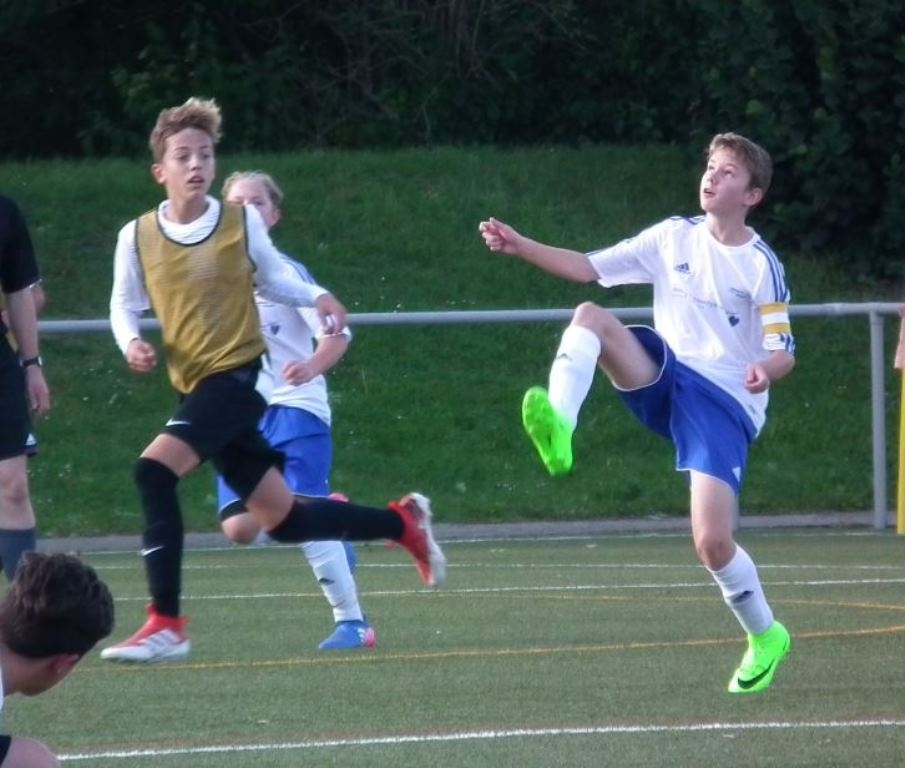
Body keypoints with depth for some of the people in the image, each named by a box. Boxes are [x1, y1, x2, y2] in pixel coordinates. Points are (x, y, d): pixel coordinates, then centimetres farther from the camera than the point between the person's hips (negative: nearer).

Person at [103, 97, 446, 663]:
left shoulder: (242, 221, -3)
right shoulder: (137, 237, 1)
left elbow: (273, 277, 14)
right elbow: (125, 304, 13)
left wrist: (317, 297, -2)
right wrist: (132, 342, -7)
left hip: (239, 376, -5)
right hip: (198, 387, 5)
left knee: (156, 469, -26)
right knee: (282, 520, 13)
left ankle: (166, 625, -20)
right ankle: (403, 522, 38)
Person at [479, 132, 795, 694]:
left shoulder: (761, 267, -6)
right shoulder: (673, 238, 6)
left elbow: (784, 353, -5)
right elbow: (589, 268, 7)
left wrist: (766, 370, -30)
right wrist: (519, 246, -5)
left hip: (726, 404, -4)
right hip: (667, 375, 4)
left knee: (712, 542, -16)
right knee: (590, 317, -22)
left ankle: (765, 636, 12)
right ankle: (559, 428, -43)